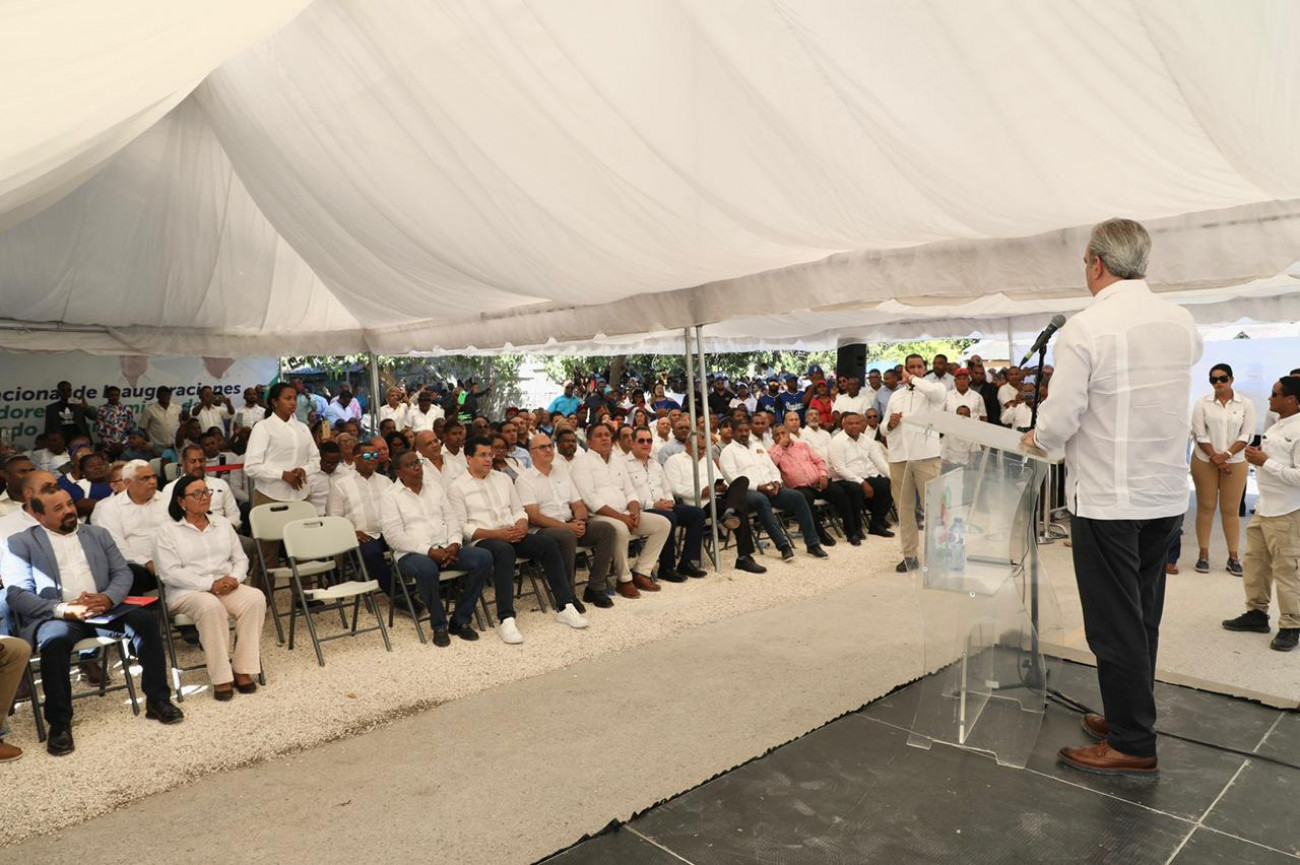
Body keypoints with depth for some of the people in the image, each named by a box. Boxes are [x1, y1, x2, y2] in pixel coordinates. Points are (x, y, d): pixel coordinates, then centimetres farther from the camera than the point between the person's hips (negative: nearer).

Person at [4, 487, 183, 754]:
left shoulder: (98, 534, 17)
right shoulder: (20, 543, 6)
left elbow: (123, 573, 11)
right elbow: (17, 594, -4)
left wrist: (108, 597, -12)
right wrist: (64, 609, -19)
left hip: (103, 610, 3)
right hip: (54, 616, -3)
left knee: (146, 620, -23)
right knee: (55, 639, -37)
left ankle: (157, 700, -12)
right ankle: (59, 722, -21)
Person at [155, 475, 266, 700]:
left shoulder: (221, 523, 16)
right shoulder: (168, 530, 1)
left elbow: (240, 558, 15)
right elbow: (170, 573, -10)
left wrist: (234, 578, -8)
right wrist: (210, 584, -18)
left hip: (227, 587, 4)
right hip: (187, 592, -4)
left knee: (255, 598, -26)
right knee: (211, 606, -37)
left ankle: (243, 670, -25)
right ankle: (221, 677, -31)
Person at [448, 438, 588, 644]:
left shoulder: (503, 479, 19)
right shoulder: (457, 487, 2)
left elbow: (519, 509, 20)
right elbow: (461, 527, -7)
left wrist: (521, 525, -5)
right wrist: (497, 534, -17)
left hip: (513, 535, 5)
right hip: (482, 540, -5)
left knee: (548, 543, -20)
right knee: (505, 551, -38)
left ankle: (565, 607, -19)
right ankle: (506, 619, -41)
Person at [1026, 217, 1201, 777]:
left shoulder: (1085, 330, -18)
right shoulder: (1180, 321, 2)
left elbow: (1060, 421, -19)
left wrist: (1037, 438, 4)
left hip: (1107, 498, -7)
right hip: (1167, 493, 7)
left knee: (1115, 624, 3)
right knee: (1144, 616, 18)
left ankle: (1133, 745, 13)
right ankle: (1130, 716, 31)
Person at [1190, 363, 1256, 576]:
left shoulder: (1246, 404, 0)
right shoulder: (1202, 403, -2)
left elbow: (1247, 435, -5)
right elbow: (1199, 434, -5)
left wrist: (1225, 455, -15)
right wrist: (1215, 458, -12)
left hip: (1235, 462, 0)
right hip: (1205, 461, 0)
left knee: (1230, 510, 3)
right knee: (1205, 508, 4)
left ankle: (1233, 556, 10)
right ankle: (1203, 554, 10)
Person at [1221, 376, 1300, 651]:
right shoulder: (1276, 426, 11)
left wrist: (1265, 462, -20)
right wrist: (1257, 457, 4)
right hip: (1264, 507, 9)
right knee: (1255, 562, 15)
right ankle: (1256, 613, 27)